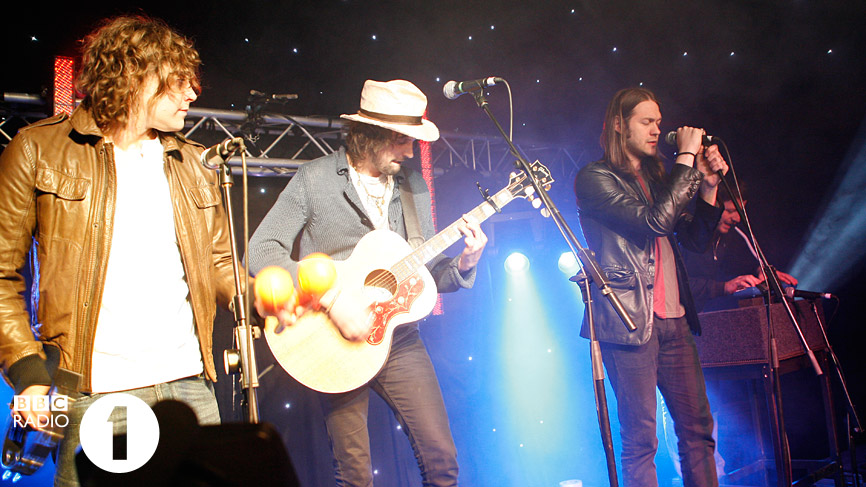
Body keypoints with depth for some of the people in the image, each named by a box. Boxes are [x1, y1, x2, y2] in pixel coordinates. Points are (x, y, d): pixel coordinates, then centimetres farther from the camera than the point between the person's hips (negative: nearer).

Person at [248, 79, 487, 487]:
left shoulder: (413, 186, 9)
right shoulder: (315, 179, -6)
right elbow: (261, 252, -15)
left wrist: (463, 266, -8)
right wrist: (330, 297, -24)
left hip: (400, 338, 4)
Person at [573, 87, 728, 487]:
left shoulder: (655, 176, 19)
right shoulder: (595, 179, -5)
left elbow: (695, 238, 18)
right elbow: (655, 222, -17)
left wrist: (708, 185, 5)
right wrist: (687, 160, -10)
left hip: (674, 320, 8)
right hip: (630, 321, -7)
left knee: (698, 425, 9)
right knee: (641, 437, -4)